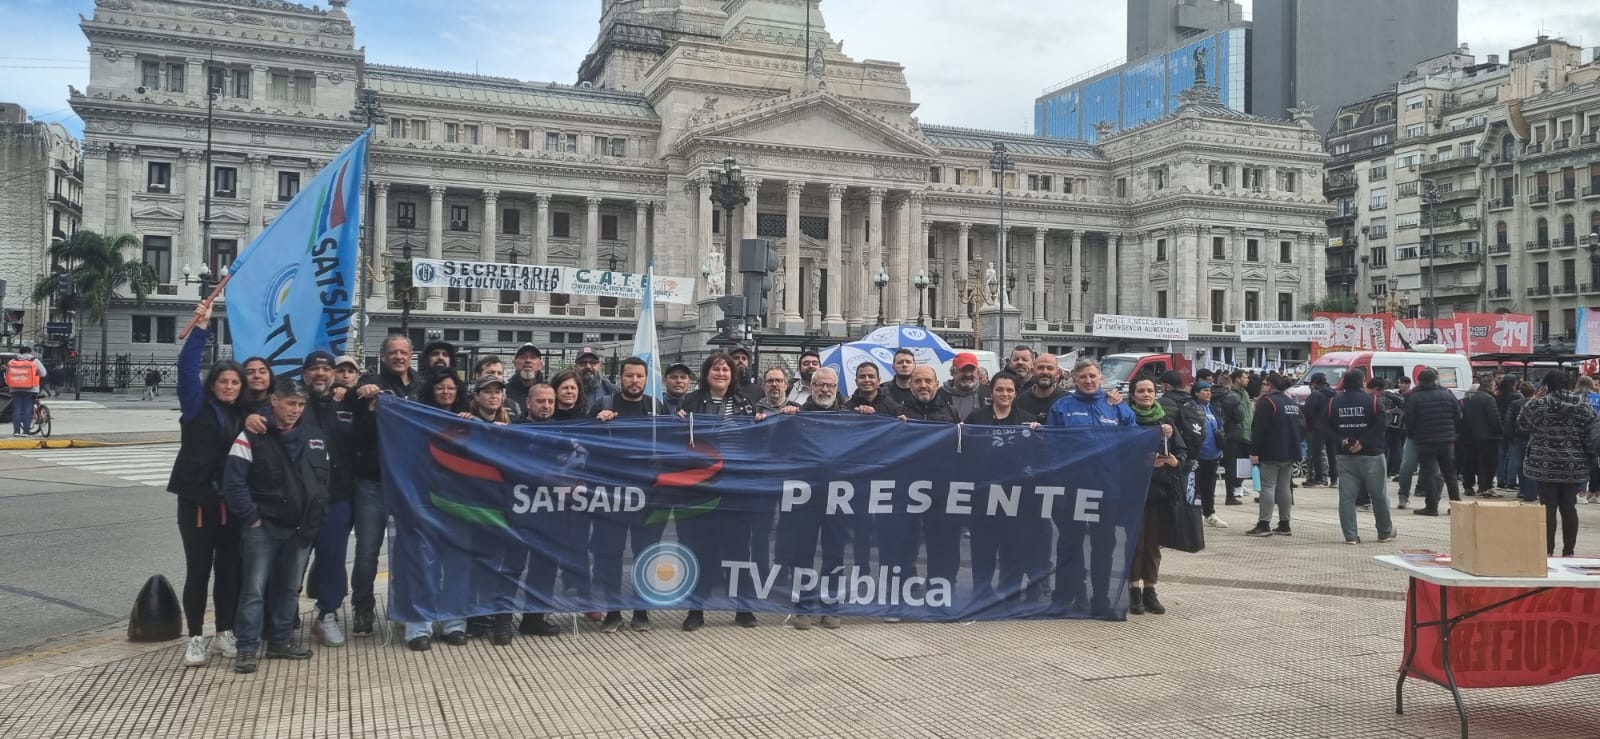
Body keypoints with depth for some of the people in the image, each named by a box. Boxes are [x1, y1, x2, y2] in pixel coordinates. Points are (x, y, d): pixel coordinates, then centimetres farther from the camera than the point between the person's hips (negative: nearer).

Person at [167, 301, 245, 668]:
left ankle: (225, 634, 20)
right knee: (198, 569, 3)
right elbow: (187, 367, -12)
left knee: (229, 568, 9)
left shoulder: (243, 414, 10)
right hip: (197, 498, -3)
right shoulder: (197, 406, 0)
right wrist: (201, 327, -17)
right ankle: (196, 638, 11)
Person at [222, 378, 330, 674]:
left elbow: (323, 479, 13)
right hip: (263, 526, -5)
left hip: (300, 528, 5)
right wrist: (251, 516, -13)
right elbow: (233, 481, -11)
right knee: (254, 588, -5)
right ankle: (246, 648, 3)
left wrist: (317, 516, 6)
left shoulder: (314, 437, 8)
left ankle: (280, 640, 25)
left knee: (288, 588, 13)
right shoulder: (252, 436, -8)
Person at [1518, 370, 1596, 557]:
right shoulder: (1582, 404, -1)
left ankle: (1548, 550, 4)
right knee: (1569, 507, 9)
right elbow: (1592, 433, 0)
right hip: (1574, 466, 2)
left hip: (1545, 466, -2)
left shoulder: (1537, 404, -9)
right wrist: (1589, 457, 9)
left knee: (1548, 507, 2)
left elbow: (1522, 424, 5)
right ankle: (1568, 551, 12)